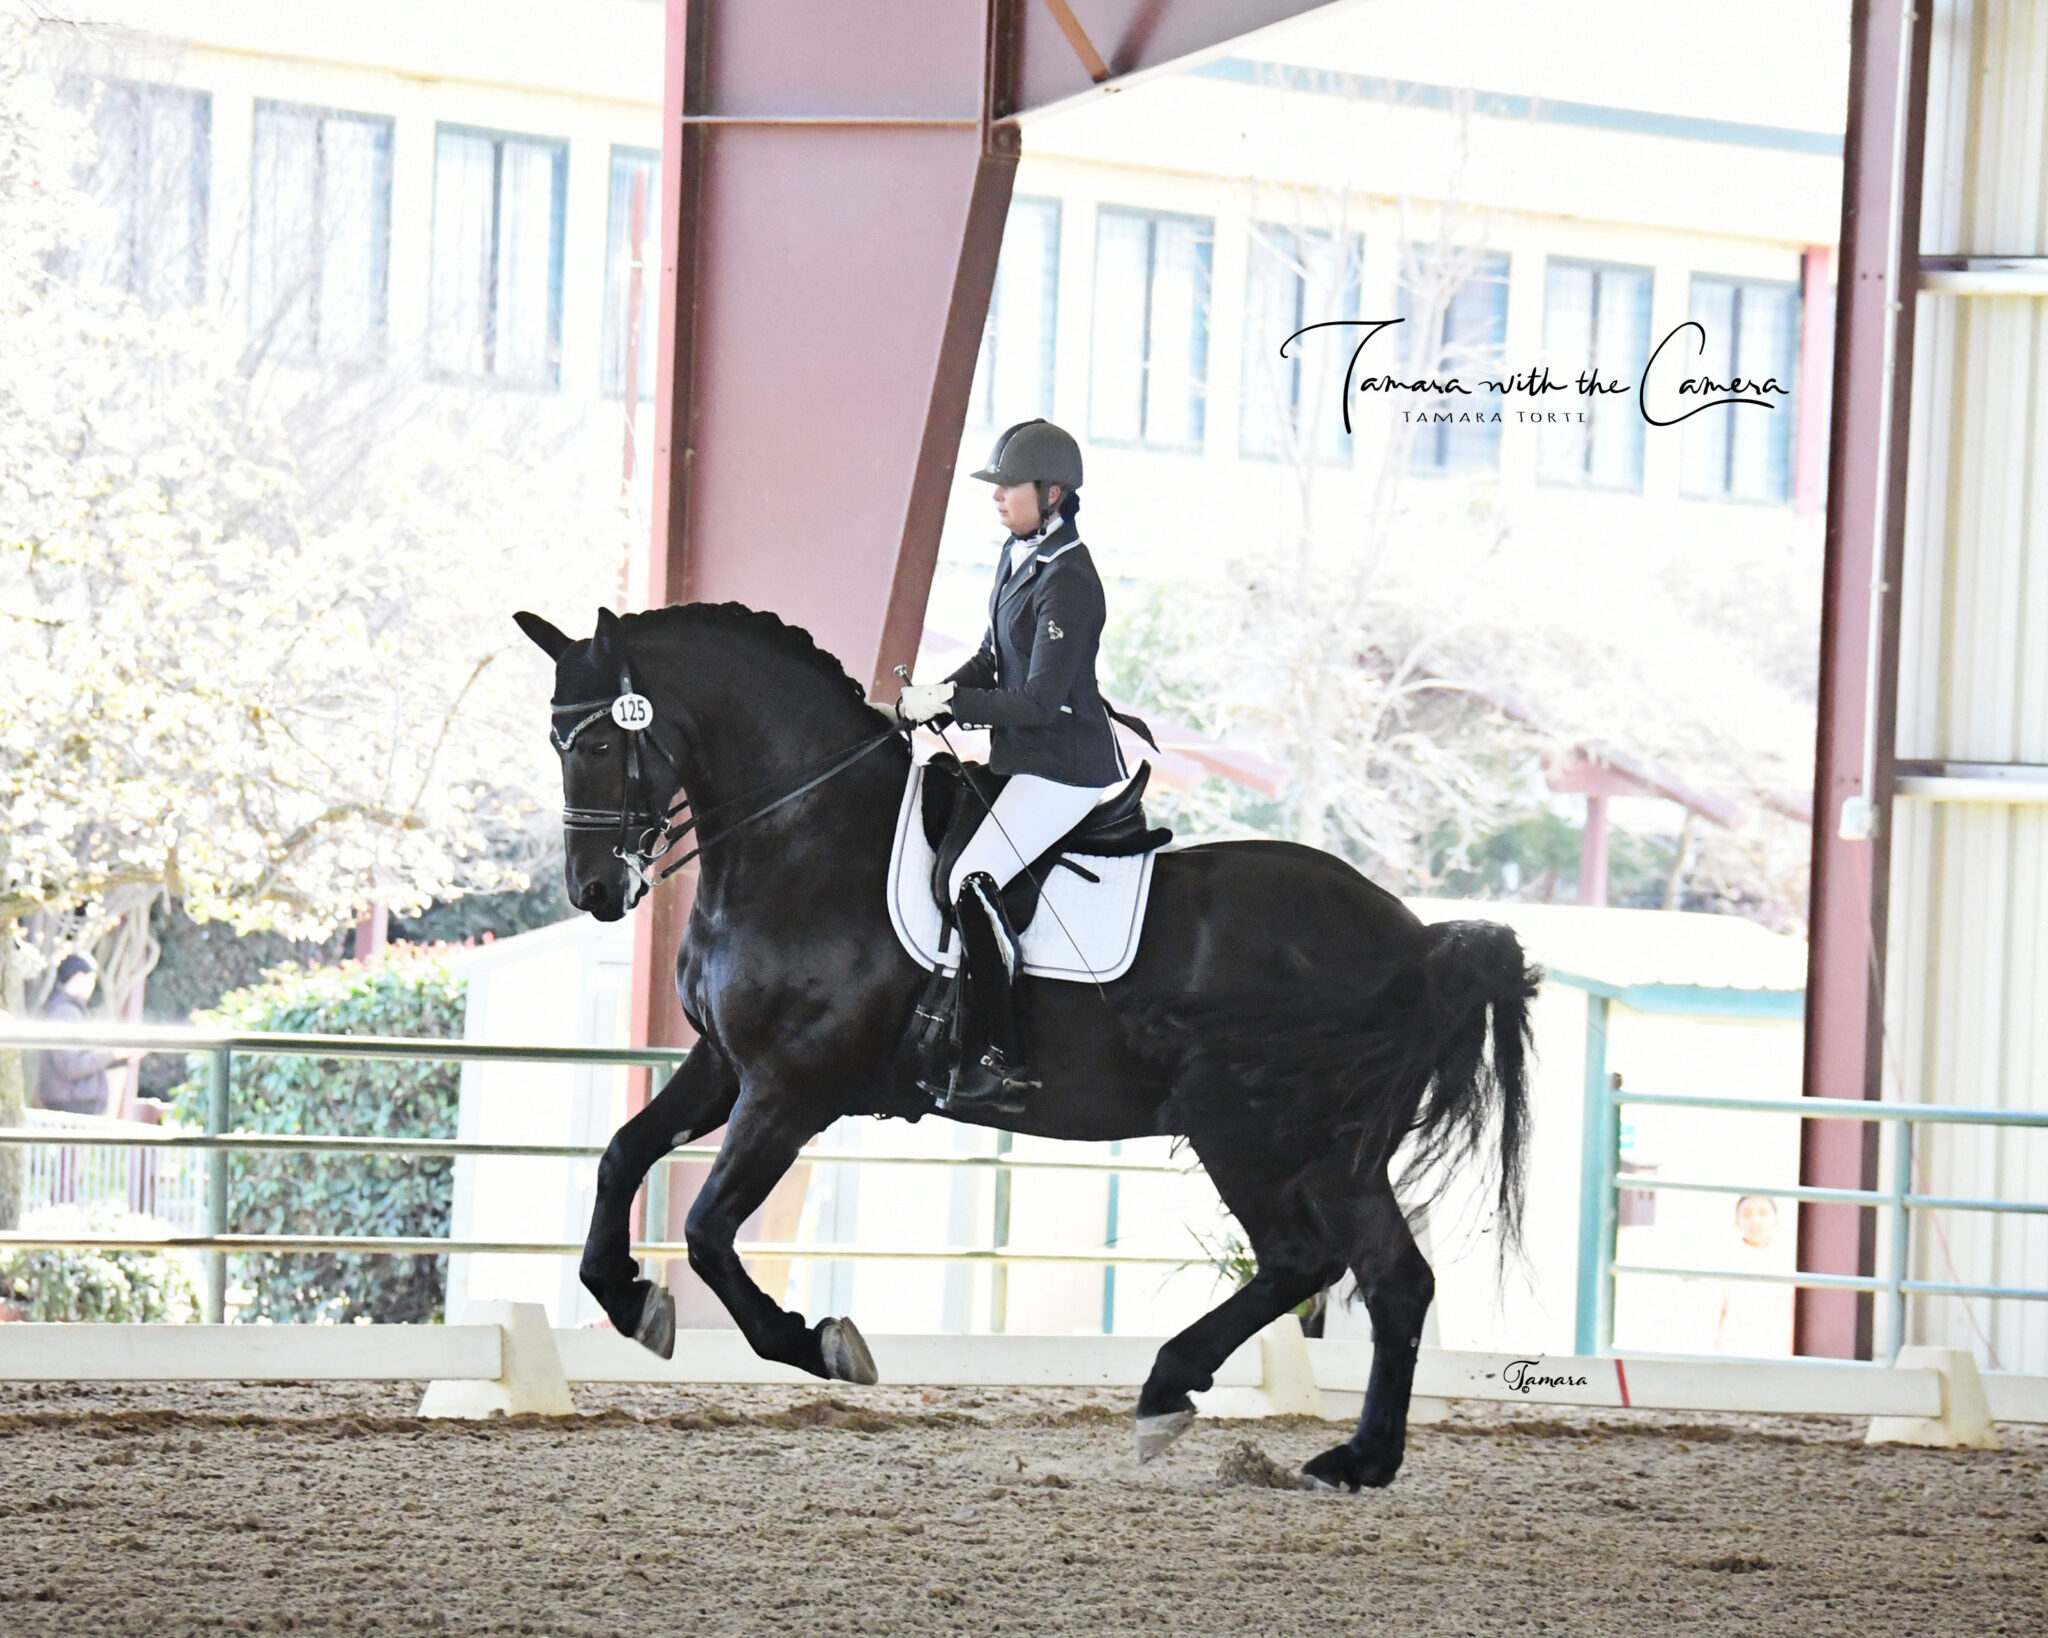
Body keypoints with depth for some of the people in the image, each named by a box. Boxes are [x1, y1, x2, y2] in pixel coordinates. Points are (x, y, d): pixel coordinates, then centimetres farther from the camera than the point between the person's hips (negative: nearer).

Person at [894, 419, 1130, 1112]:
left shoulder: (1066, 581, -21)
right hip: (1026, 760, 11)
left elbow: (1041, 700, -23)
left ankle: (1000, 1059, -18)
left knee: (972, 881, -21)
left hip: (1065, 767, -11)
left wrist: (946, 704, -20)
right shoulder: (1017, 555, 9)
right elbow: (993, 661, 18)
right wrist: (937, 694, 1)